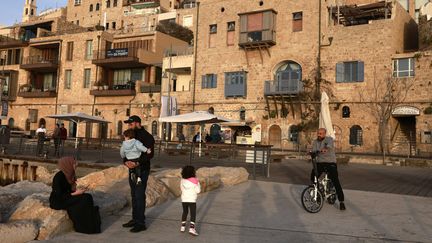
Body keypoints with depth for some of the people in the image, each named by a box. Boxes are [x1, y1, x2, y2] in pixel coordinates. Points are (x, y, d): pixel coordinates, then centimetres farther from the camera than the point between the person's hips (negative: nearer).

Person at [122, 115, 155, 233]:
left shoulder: (147, 137, -10)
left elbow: (149, 154, -18)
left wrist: (138, 163, -28)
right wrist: (126, 161, -8)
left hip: (142, 170, -8)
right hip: (132, 169, 8)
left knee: (139, 195, -7)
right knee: (134, 195, 13)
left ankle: (141, 223, -2)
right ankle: (135, 219, 23)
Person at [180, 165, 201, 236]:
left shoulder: (182, 180, -2)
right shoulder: (194, 181, -13)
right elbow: (198, 190, -9)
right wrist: (198, 184, 4)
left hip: (184, 200, 4)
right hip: (192, 200, -4)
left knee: (185, 212, 21)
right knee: (193, 214, 1)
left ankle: (183, 226, 28)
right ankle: (192, 228, -10)